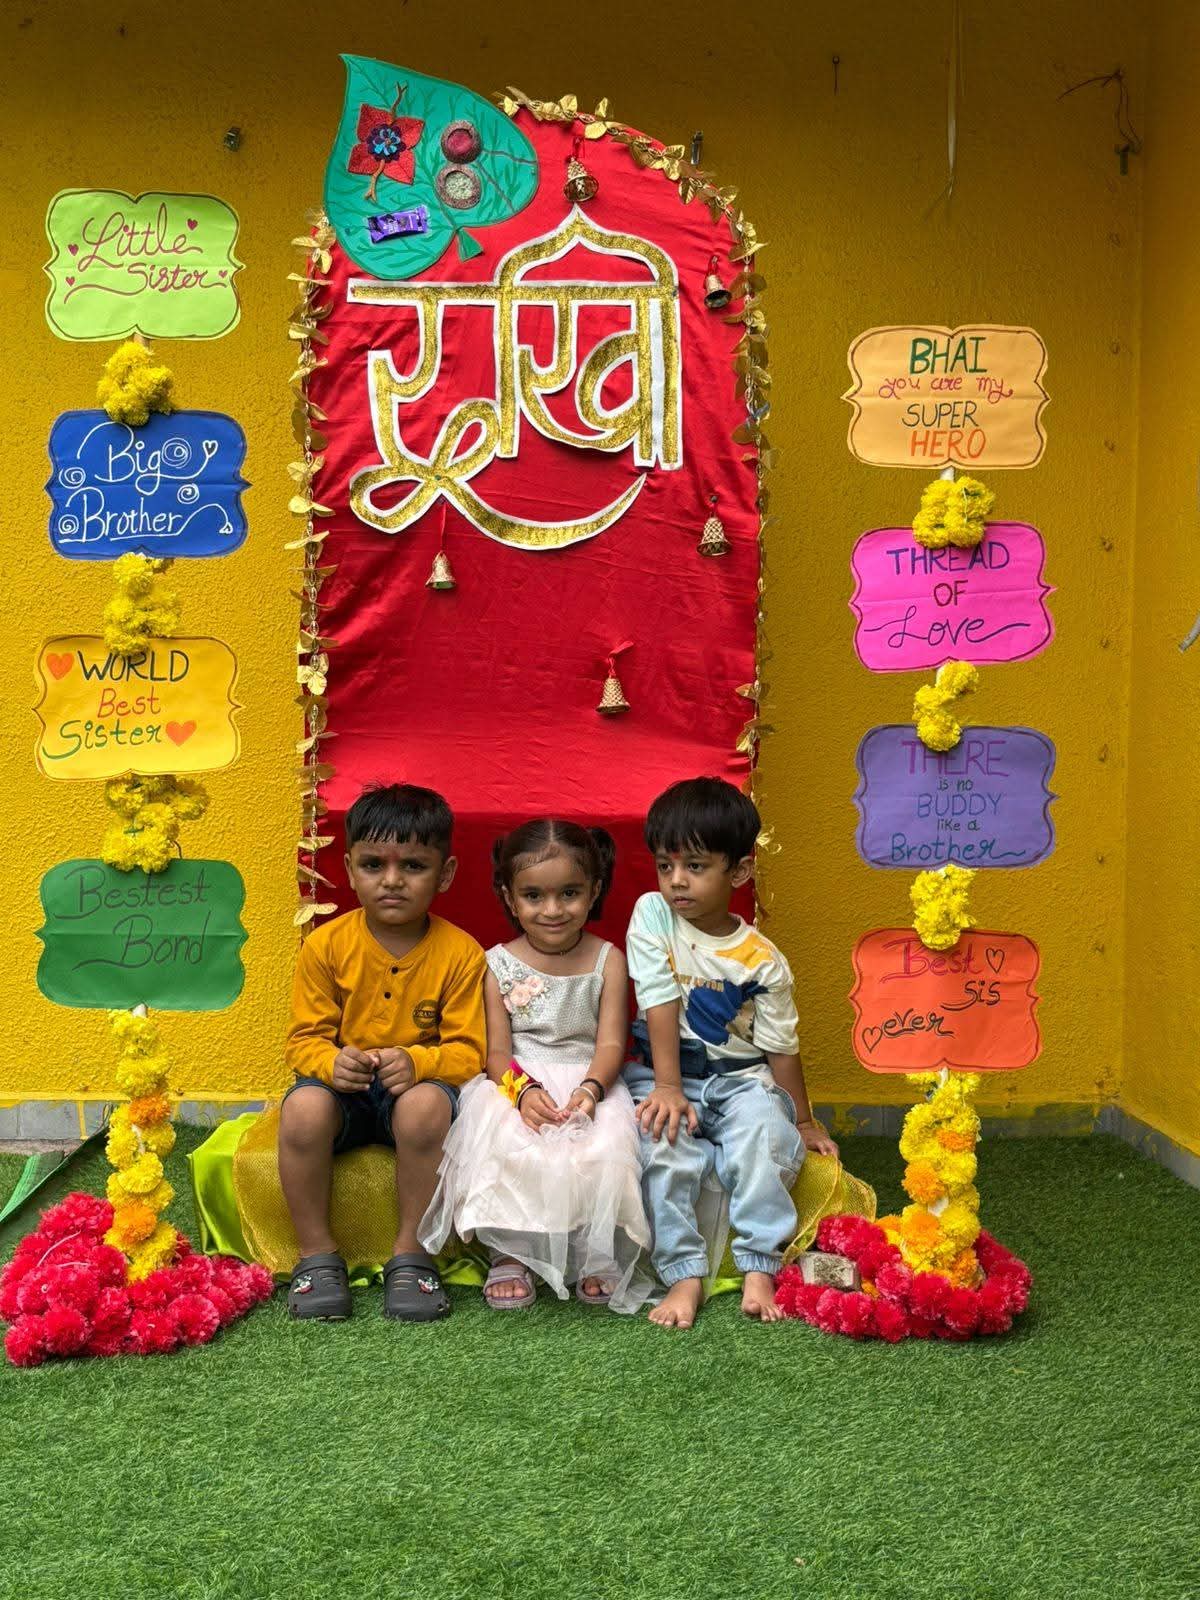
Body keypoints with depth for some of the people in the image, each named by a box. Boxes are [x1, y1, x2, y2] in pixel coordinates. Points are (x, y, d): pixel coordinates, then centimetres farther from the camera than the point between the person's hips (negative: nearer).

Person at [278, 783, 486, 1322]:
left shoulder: (460, 953, -7)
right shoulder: (326, 945, -3)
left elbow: (467, 1051, -7)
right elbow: (304, 1038, 0)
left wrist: (417, 1062, -28)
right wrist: (331, 1062, -23)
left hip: (418, 1086, -1)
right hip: (344, 1092, 1)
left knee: (426, 1105, -36)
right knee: (303, 1108, -32)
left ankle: (411, 1256, -16)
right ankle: (317, 1256, -11)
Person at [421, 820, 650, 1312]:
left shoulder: (607, 961, 2)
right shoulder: (499, 964, 2)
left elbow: (611, 1042, -6)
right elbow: (497, 1050, -4)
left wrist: (589, 1090, -26)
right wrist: (523, 1090, -25)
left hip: (588, 1081, 0)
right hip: (516, 1083, 0)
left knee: (603, 1151, -28)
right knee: (504, 1147, -30)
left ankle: (598, 1254, -5)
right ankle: (509, 1254, -12)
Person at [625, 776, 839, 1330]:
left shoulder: (762, 960, -5)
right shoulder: (652, 915, -6)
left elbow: (780, 1047, 2)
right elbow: (660, 1007, -11)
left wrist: (804, 1121, 8)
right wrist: (668, 1088, -16)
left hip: (739, 1078, 0)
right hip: (664, 1072, 0)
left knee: (767, 1130, -30)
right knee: (666, 1141, -30)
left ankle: (759, 1268, -21)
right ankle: (684, 1275, -22)